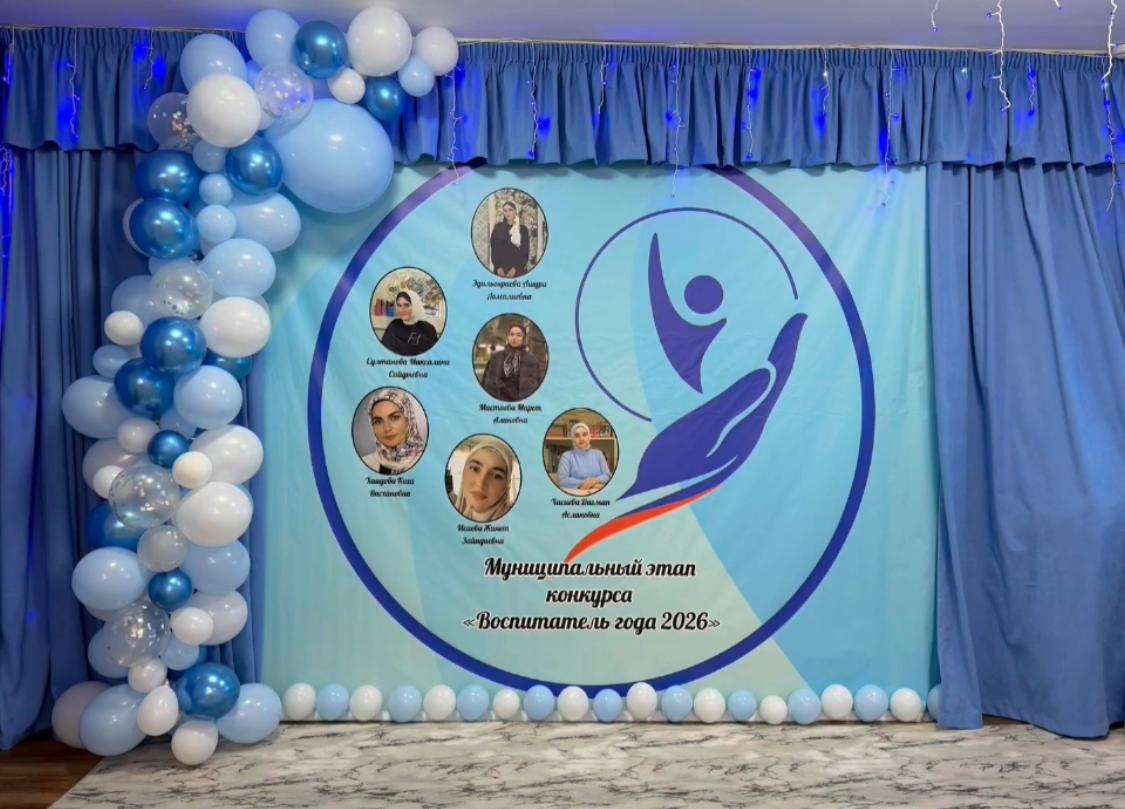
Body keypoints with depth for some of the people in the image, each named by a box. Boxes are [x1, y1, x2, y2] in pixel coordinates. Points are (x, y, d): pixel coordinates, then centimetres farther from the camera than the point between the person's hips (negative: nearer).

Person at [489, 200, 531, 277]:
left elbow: (525, 251, -1)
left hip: (518, 269, -1)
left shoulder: (523, 229, 5)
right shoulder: (498, 227, 7)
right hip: (500, 269, 1)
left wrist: (515, 268, -12)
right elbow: (494, 248, 3)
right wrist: (498, 267, -9)